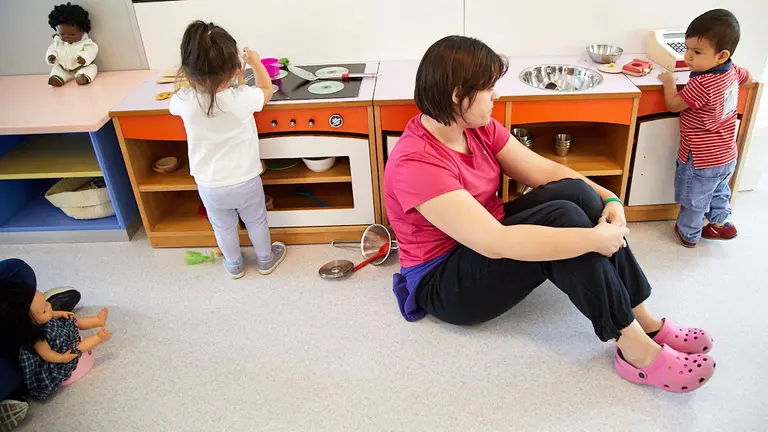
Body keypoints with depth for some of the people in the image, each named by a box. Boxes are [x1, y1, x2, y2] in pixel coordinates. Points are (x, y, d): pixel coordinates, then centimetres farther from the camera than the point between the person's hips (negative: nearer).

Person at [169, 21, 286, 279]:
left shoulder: (184, 100, -22)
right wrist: (255, 62, 10)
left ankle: (234, 266, 48)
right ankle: (266, 260, 46)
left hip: (209, 186, 2)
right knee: (256, 222, 24)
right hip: (245, 181, -2)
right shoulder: (242, 98, -28)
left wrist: (199, 78, 9)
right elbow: (267, 90, -3)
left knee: (223, 227, 26)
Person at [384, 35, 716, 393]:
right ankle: (636, 352, -18)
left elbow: (544, 171, -1)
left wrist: (609, 199, -16)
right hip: (444, 284, -8)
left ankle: (644, 321, -10)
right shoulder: (415, 163, -28)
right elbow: (495, 243, -35)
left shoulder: (478, 127, -2)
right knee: (563, 215, -27)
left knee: (576, 191, -17)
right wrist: (596, 238, -31)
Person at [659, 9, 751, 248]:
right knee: (717, 192, 30)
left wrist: (669, 80, -6)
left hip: (701, 161, -8)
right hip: (726, 156, 8)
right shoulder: (732, 70, -6)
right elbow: (747, 77, 18)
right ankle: (722, 223, 45)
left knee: (694, 201, 15)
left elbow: (673, 104, -21)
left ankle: (688, 235, 33)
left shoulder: (702, 84, -32)